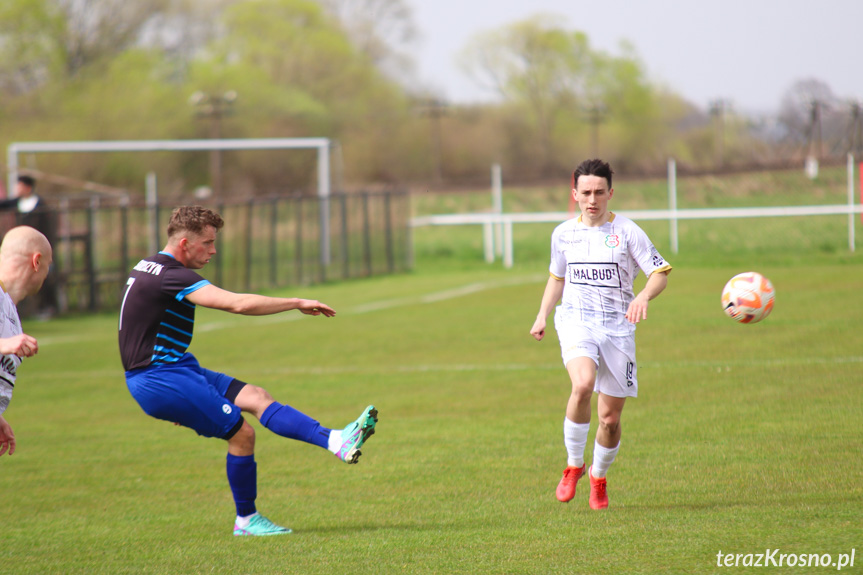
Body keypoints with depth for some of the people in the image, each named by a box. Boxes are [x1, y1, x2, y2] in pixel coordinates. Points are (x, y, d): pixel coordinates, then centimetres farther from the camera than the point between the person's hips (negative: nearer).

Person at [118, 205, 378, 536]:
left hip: (175, 368, 10)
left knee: (256, 397, -3)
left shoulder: (148, 268, 14)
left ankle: (337, 442, -12)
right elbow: (238, 304, -28)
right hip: (159, 378, -10)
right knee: (241, 432, -13)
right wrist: (298, 304, -20)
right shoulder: (170, 276, -20)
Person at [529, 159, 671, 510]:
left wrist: (643, 296, -23)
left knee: (610, 417, 2)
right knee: (583, 385, -31)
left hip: (617, 327, 0)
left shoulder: (627, 232, -1)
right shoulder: (563, 234, 9)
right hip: (576, 322, 0)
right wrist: (542, 315, 14)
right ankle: (573, 465, -13)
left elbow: (660, 274, -3)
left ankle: (599, 477, 31)